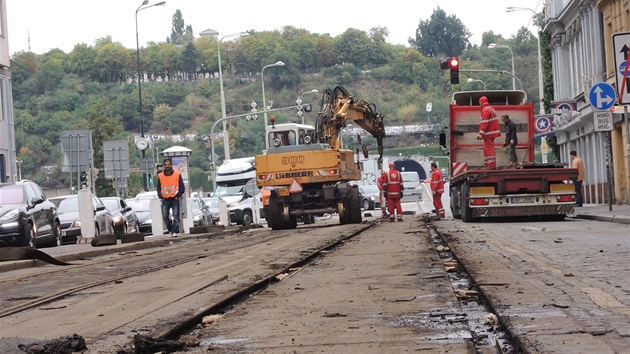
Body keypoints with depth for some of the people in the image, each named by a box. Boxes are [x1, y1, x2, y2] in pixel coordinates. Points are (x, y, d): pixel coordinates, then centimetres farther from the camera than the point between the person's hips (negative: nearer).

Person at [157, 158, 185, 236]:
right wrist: (161, 196, 0)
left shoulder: (177, 174, 3)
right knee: (165, 216, -6)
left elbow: (182, 187, 4)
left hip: (175, 199, -2)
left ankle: (175, 231, -10)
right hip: (165, 199, 2)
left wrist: (178, 195, -6)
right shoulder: (160, 176, 8)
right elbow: (158, 188, 14)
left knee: (176, 216, -9)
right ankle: (170, 230, 10)